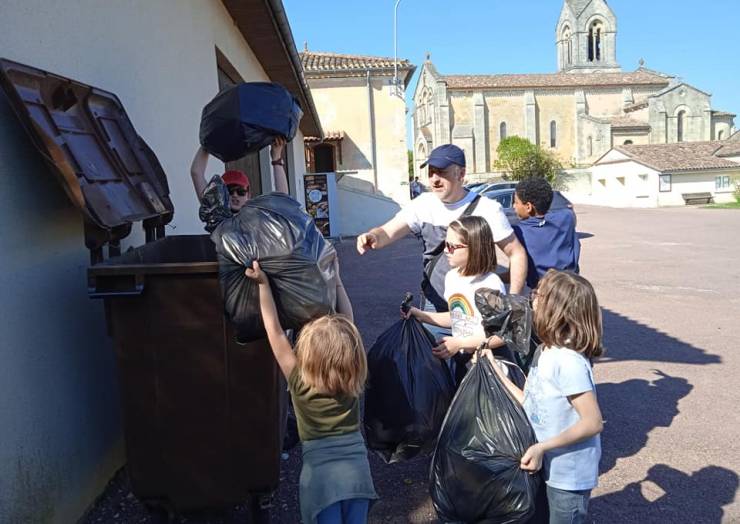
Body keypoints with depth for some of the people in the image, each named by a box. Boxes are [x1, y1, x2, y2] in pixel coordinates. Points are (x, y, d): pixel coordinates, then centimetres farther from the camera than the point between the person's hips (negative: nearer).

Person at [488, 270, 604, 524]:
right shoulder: (545, 352, 1)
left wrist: (542, 447, -27)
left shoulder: (568, 361, -27)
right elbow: (531, 404, 4)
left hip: (569, 475, -9)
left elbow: (593, 422, -26)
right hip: (549, 468, 9)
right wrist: (494, 370, 5)